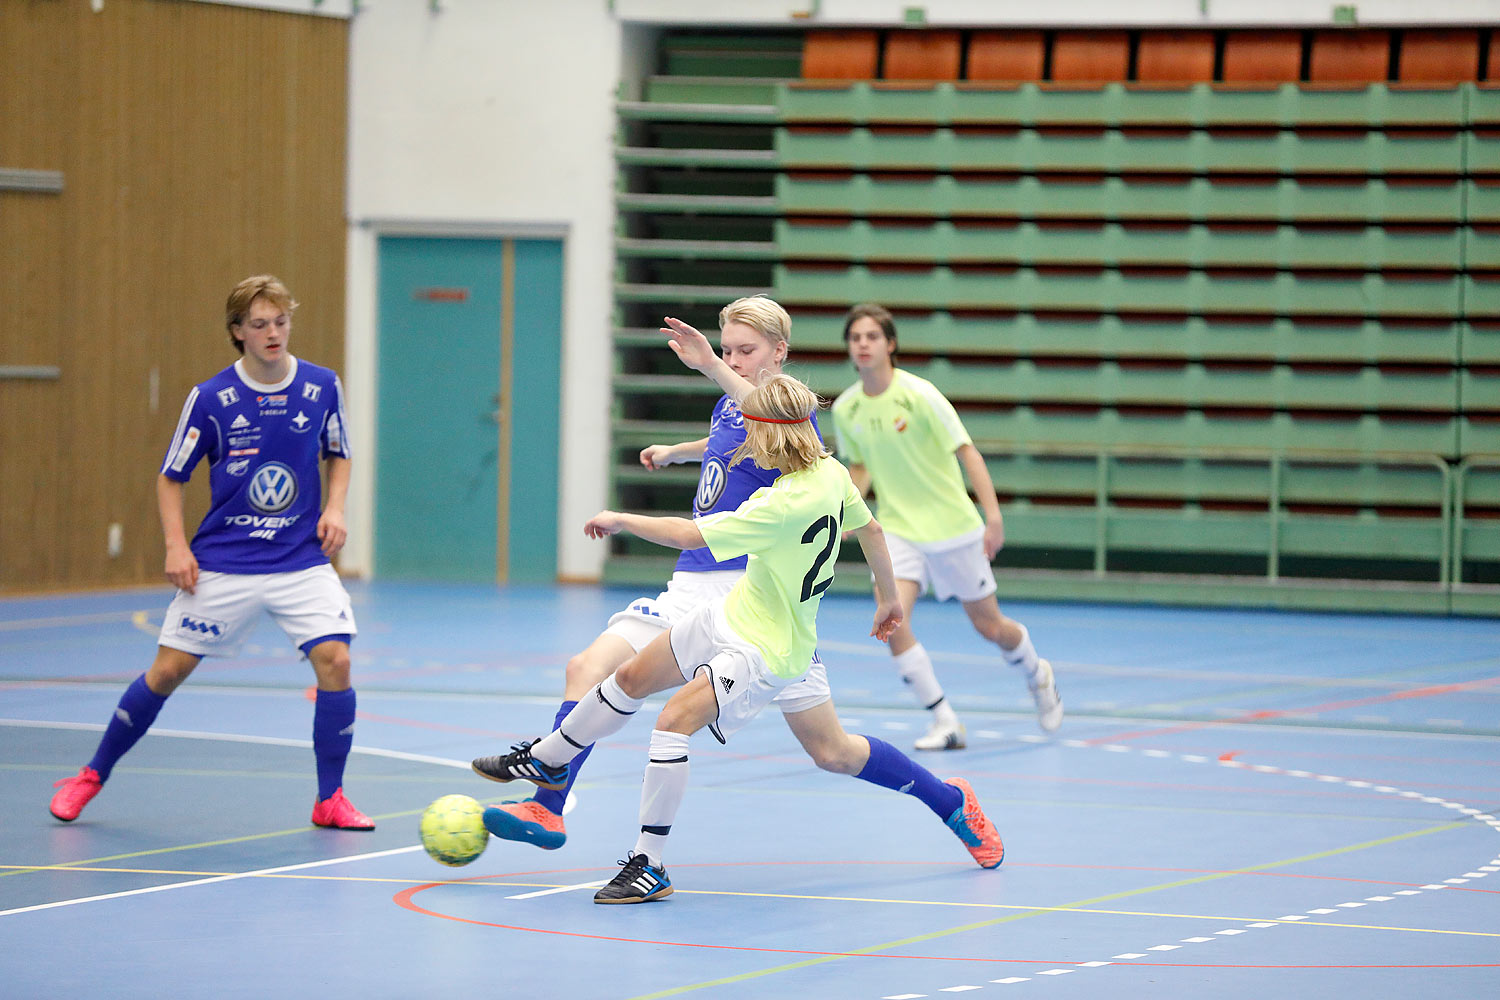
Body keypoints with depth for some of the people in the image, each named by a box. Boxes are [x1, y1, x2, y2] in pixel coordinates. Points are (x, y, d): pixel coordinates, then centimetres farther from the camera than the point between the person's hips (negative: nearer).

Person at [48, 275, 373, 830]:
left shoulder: (322, 388, -1)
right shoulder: (209, 399, -7)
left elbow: (338, 455, 16)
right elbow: (170, 478, 3)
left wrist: (335, 508, -2)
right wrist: (176, 547, -9)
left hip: (302, 560, 1)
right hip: (221, 564, -1)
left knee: (334, 659, -17)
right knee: (168, 669, 0)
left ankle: (330, 800, -3)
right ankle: (92, 776, 20)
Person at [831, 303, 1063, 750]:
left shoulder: (919, 395, -16)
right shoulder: (845, 409, -2)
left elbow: (968, 452, -13)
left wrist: (993, 516, -21)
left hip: (952, 527, -3)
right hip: (897, 529, 3)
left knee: (989, 626, 9)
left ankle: (1038, 676, 42)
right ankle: (945, 722, -9)